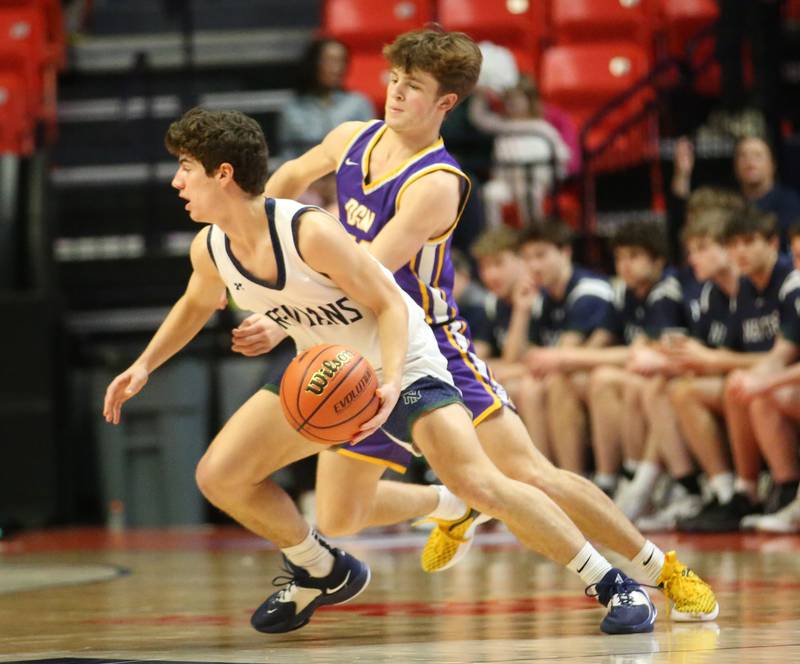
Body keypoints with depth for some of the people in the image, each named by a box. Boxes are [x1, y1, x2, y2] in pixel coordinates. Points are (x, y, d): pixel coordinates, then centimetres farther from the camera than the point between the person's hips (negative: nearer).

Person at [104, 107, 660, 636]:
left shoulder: (310, 232, -31)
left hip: (400, 362, -7)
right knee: (218, 477, -3)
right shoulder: (210, 249, -8)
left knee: (480, 484, -24)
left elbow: (388, 303, -23)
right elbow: (198, 303, 17)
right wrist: (144, 366, 10)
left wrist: (389, 384, -38)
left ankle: (614, 583, -13)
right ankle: (322, 573, 20)